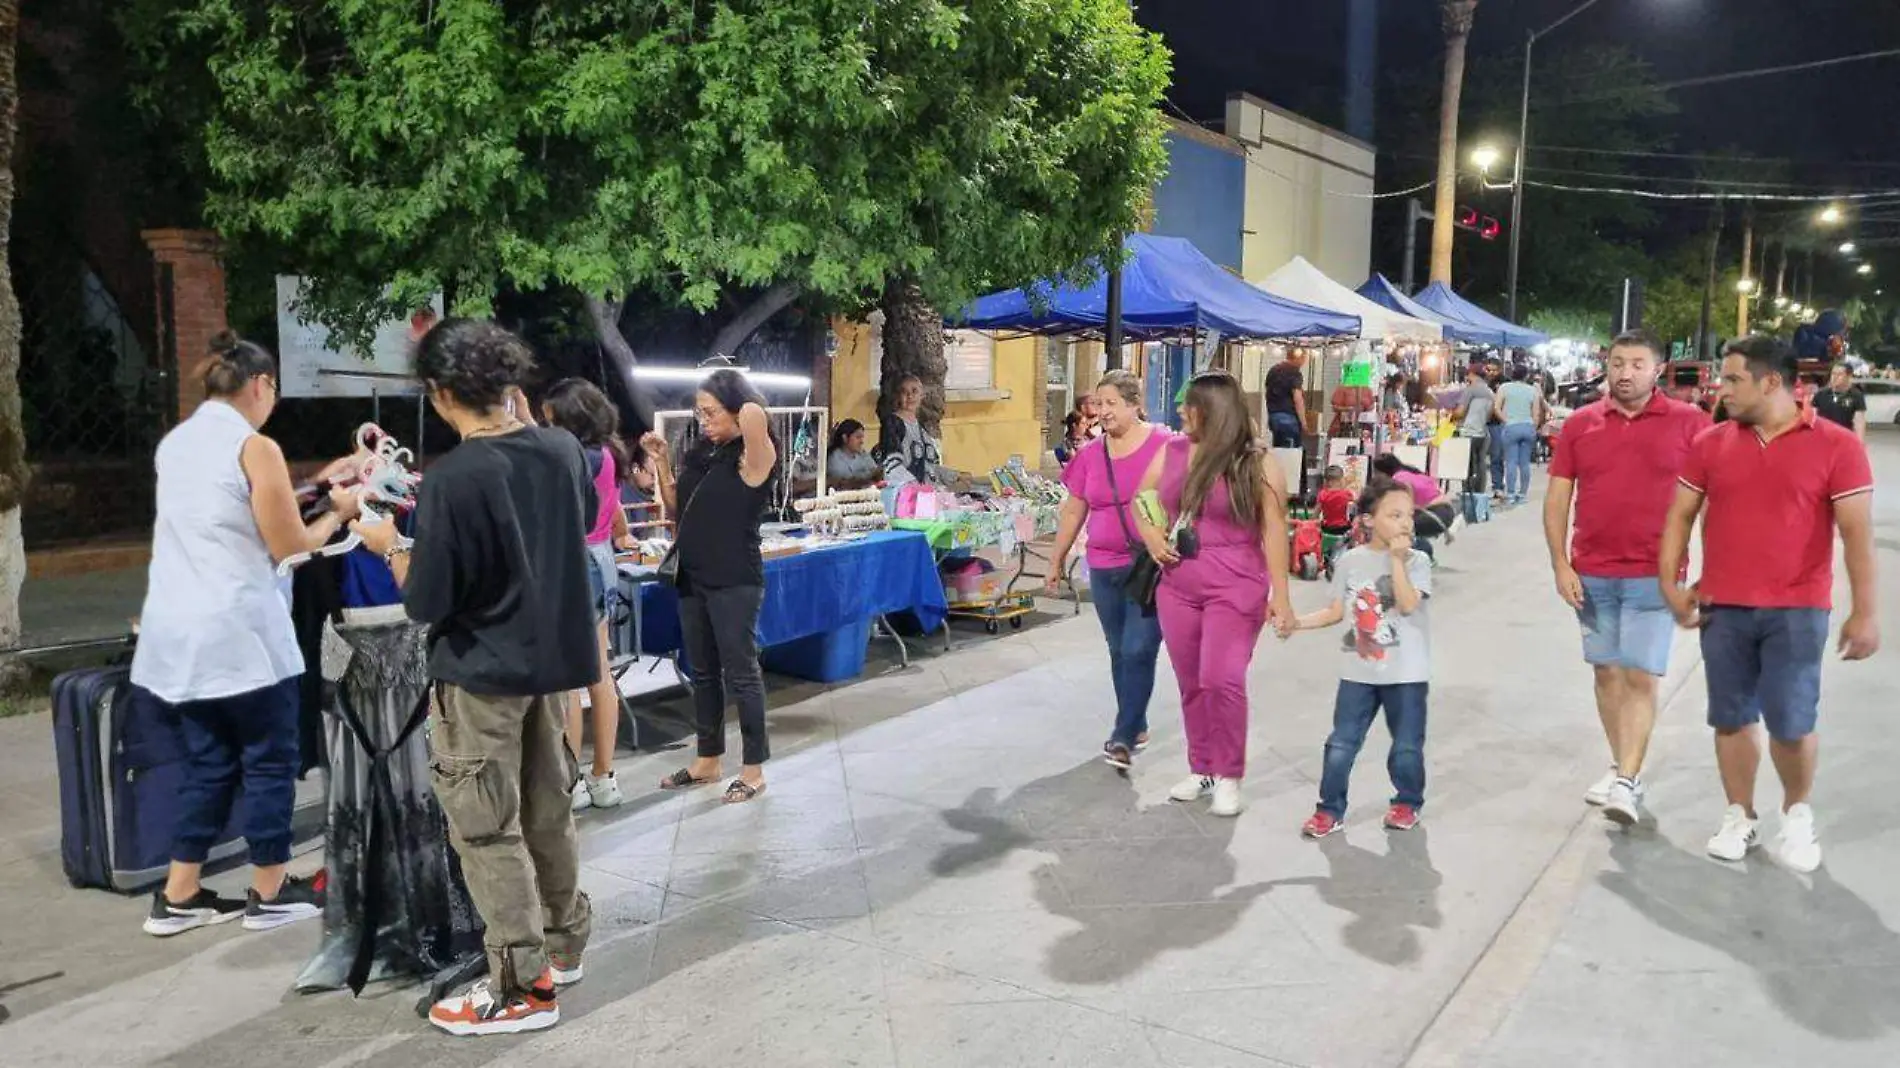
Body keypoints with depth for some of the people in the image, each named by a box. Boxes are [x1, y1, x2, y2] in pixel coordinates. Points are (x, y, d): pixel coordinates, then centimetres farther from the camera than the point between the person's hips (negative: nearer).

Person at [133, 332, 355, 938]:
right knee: (268, 760, 5)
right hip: (239, 632, -8)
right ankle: (270, 894, 14)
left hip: (178, 632, 8)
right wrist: (336, 513, 8)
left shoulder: (174, 444, 13)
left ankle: (178, 898, 18)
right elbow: (289, 547, -9)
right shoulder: (255, 448, -11)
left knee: (209, 763, 15)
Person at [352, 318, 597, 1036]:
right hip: (552, 658, 7)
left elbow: (426, 604, -18)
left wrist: (390, 546, 0)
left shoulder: (451, 479, -23)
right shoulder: (564, 449, -3)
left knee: (487, 832, 5)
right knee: (548, 810, 20)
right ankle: (562, 943, 34)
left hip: (482, 674, -7)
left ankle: (523, 988, 12)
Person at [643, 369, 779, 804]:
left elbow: (754, 416, -33)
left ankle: (754, 768, 12)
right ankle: (708, 759, 28)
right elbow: (676, 508, 16)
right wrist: (661, 462, 5)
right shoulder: (700, 453, 9)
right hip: (693, 577, 8)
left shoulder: (753, 456, -12)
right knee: (703, 672, 16)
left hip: (735, 582, -8)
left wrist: (747, 411, -10)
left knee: (741, 673, 1)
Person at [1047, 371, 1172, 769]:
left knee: (1139, 651, -7)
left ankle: (1123, 737, 1)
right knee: (1120, 651, 13)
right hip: (1104, 568, 5)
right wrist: (1057, 559, 18)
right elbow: (1073, 511, 13)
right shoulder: (1090, 455, 5)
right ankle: (1136, 726, 28)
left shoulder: (1164, 445, -9)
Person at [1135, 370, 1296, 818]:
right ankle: (1201, 768, 26)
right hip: (1176, 589, 5)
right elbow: (1141, 501, 19)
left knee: (1222, 681, -12)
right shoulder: (1170, 452, 6)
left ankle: (1229, 776, 6)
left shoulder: (1257, 464, -6)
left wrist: (1281, 596, -9)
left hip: (1234, 590, -5)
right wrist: (1151, 536, -2)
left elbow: (1273, 531, -6)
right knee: (1191, 684, 11)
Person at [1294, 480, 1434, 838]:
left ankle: (1407, 802, 31)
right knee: (1341, 744, 3)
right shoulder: (1351, 560, 1)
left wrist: (1397, 558, -21)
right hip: (1359, 672, 2)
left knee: (1407, 746, 9)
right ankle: (1330, 809, 14)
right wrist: (1295, 621, -4)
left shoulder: (1416, 561, -6)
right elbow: (1336, 611, 6)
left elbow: (1408, 604, -22)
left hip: (1406, 673, -2)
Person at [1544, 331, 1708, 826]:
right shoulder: (1580, 423, 4)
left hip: (1654, 576, -3)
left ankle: (1627, 782, -2)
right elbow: (1557, 497, 5)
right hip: (1591, 574, 3)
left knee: (1641, 677, -4)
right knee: (1606, 671, 12)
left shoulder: (1689, 422, -2)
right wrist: (1560, 565, -2)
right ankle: (1621, 766, 25)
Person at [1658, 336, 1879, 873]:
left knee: (1792, 723, -1)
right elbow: (1681, 515, 8)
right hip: (1723, 608, 3)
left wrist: (1865, 611, -10)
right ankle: (1740, 816, 25)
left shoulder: (1836, 446, -6)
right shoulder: (1710, 444, 3)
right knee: (1731, 719, 9)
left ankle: (1797, 814, 25)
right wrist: (1669, 584, 0)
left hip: (1797, 610, -3)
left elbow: (1857, 531, -7)